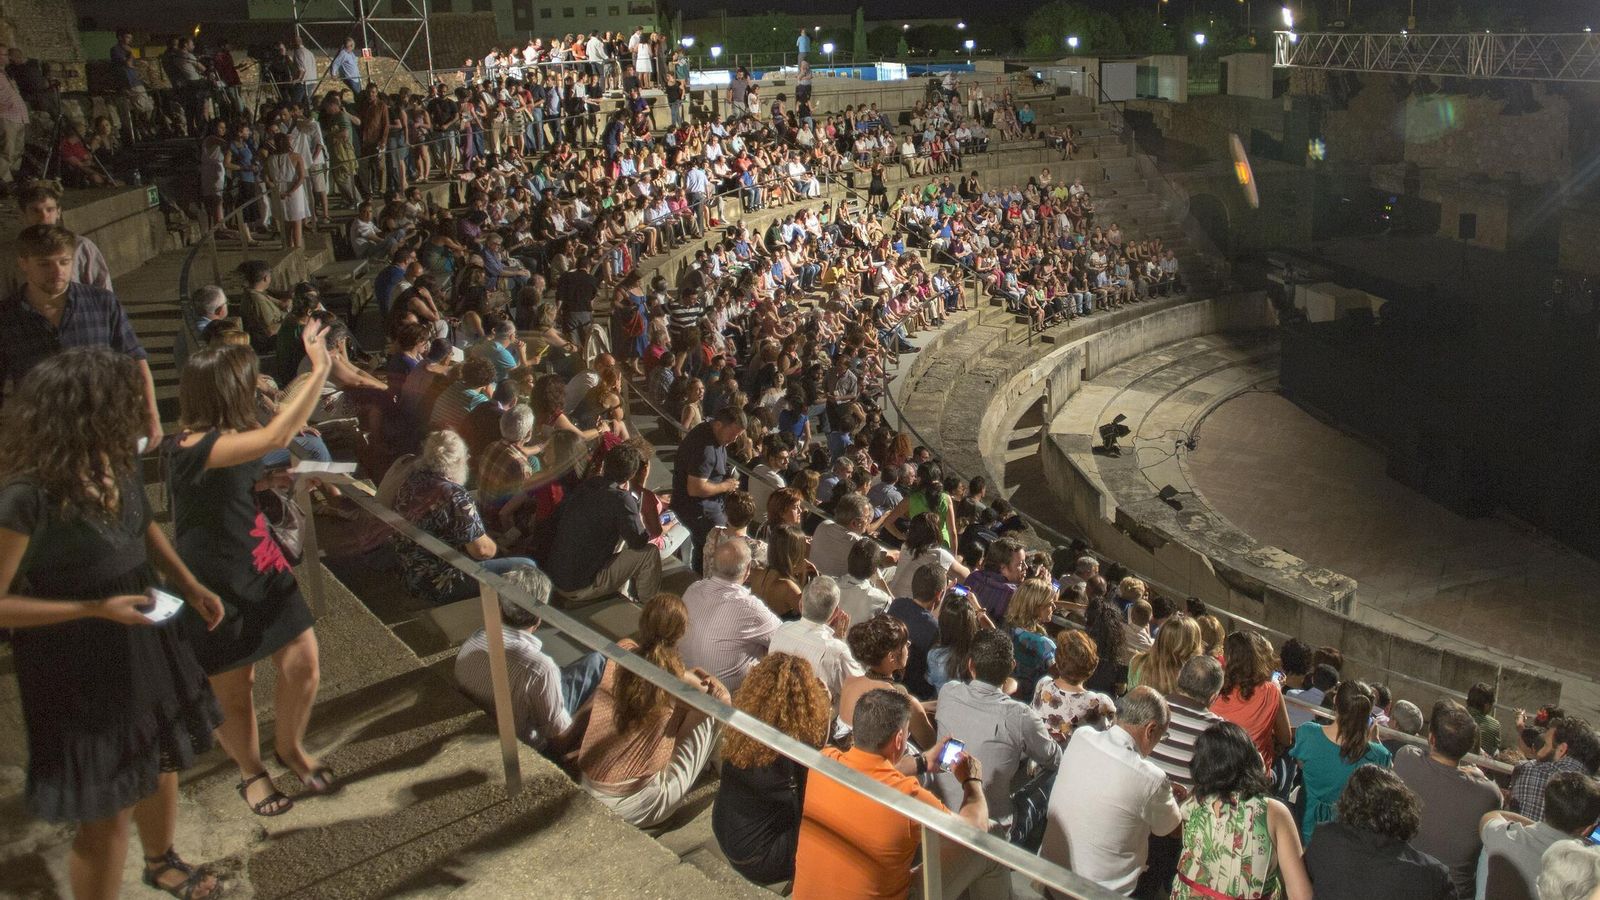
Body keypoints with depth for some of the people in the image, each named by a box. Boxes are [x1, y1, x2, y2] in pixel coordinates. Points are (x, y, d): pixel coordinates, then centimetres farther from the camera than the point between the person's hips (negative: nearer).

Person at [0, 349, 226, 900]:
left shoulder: (116, 462, -8)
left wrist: (190, 586, 4)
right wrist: (93, 609, -26)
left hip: (144, 640, 8)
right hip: (79, 665, -8)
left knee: (161, 763, 27)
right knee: (106, 811, 6)